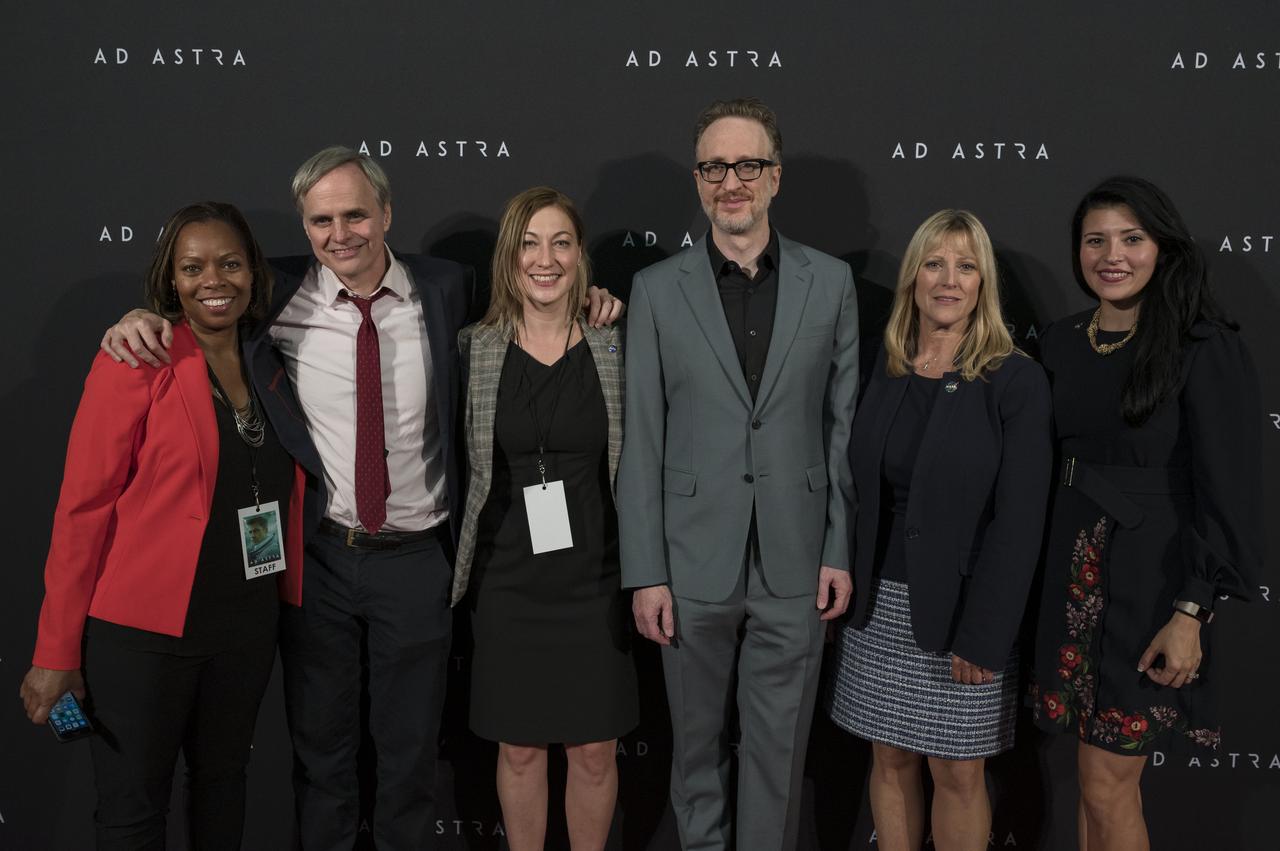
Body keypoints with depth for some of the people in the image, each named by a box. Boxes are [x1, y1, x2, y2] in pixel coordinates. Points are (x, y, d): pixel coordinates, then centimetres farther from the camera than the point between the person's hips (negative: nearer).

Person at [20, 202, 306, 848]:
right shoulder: (136, 362, -11)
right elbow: (84, 506, -11)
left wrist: (294, 604, 6)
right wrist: (57, 651, -11)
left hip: (245, 628, 5)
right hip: (143, 632, -5)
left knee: (223, 791, 21)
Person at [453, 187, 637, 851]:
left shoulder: (615, 351, -1)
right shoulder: (472, 349, -2)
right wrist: (461, 565, 1)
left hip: (594, 580, 0)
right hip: (507, 581, 0)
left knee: (594, 751, 10)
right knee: (519, 748, 13)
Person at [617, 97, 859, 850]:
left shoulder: (831, 282, 2)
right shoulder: (657, 289, 0)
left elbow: (845, 425, 3)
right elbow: (642, 441, -1)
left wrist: (841, 551, -1)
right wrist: (645, 572, -4)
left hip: (796, 564, 0)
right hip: (694, 563, 0)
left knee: (779, 747, 10)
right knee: (697, 740, 15)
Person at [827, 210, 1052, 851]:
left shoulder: (1016, 380, -8)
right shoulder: (882, 370, 5)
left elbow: (1019, 520, -12)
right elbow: (858, 491, 10)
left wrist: (982, 636, -15)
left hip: (960, 607, -4)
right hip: (880, 603, 4)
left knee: (958, 772, 7)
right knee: (890, 758, 13)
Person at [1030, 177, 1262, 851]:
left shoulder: (1206, 349, -9)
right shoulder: (1060, 343, 7)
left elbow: (1228, 491, -11)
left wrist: (1190, 613, -16)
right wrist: (1043, 575, 7)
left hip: (1149, 579, -5)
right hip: (1074, 572, 5)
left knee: (1108, 787, 0)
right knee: (1098, 777, 13)